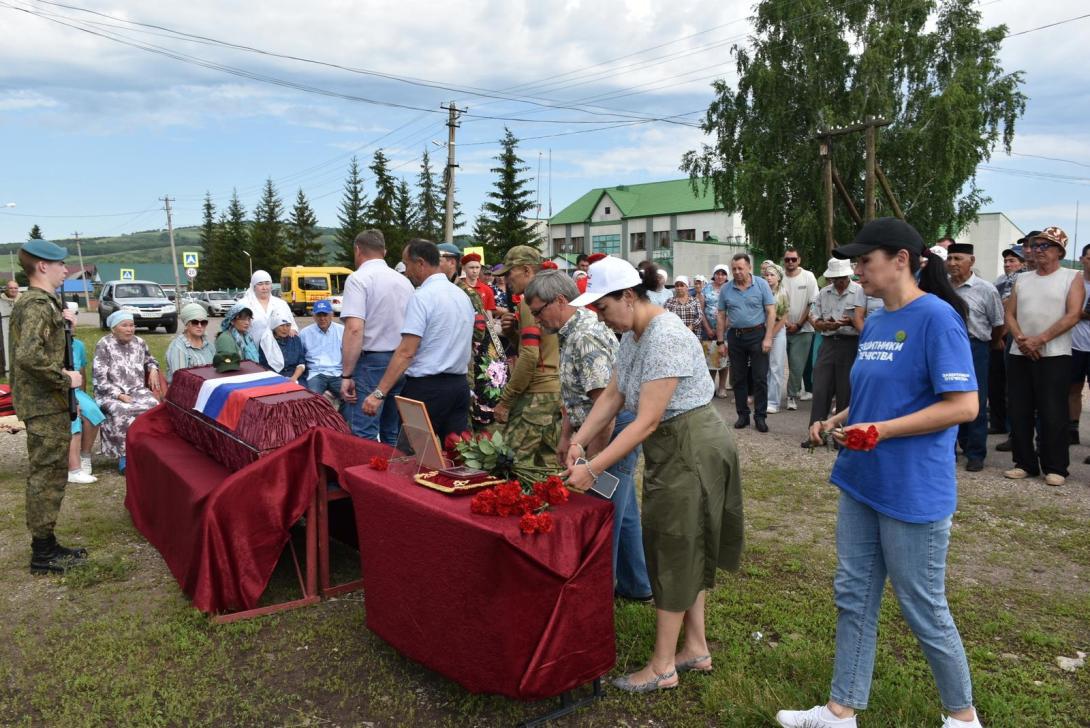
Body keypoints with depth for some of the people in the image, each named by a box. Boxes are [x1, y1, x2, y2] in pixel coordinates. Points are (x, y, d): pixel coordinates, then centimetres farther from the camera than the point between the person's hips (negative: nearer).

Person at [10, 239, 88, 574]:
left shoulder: (38, 302, 14)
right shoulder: (38, 304, -18)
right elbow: (29, 355, -31)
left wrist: (63, 323, 7)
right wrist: (65, 378, -20)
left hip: (45, 401, 10)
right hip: (46, 405, -10)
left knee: (48, 474, 16)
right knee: (47, 475, -3)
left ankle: (46, 545, 25)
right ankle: (43, 553, 6)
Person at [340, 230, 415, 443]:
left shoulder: (358, 278, -8)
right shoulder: (404, 281, 11)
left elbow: (354, 329, -19)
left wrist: (346, 375, -16)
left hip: (372, 362, -7)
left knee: (364, 437, -5)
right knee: (394, 434, 15)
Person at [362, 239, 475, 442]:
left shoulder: (422, 297, -13)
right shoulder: (462, 296, 12)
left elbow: (406, 352, -19)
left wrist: (379, 393, -19)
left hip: (427, 387, -8)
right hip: (460, 385, 8)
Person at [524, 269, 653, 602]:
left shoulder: (586, 337, -22)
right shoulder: (571, 333, 10)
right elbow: (574, 396, 18)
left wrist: (591, 461, -20)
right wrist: (565, 437, 17)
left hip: (614, 432, -11)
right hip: (612, 432, 11)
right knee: (622, 512, 20)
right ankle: (635, 586, 35)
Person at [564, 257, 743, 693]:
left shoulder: (666, 338, -26)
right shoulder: (632, 334, 5)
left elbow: (646, 422, -27)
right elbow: (612, 395, 6)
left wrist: (593, 468, -26)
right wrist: (578, 442, -4)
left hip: (691, 449, -10)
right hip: (672, 448, 10)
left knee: (674, 550, 1)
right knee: (686, 550, 16)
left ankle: (662, 667, 15)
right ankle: (696, 649, 31)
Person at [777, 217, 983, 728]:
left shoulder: (936, 317, -15)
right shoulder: (874, 324, 9)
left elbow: (963, 405, -20)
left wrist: (881, 430, -22)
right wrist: (836, 421, 3)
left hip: (913, 491, -8)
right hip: (861, 483, 8)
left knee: (923, 609, 8)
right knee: (853, 596, 13)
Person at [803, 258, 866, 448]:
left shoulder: (859, 291, -2)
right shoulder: (823, 293, 13)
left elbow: (859, 318, -11)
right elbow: (813, 318, 9)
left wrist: (849, 322, -32)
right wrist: (826, 325, -11)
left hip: (850, 344, -4)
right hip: (828, 343, 4)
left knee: (845, 391, 2)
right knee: (820, 389, 1)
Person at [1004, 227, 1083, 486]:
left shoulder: (1072, 277, 2)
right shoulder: (1022, 280, 15)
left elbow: (1072, 316, -9)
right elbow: (1010, 314, 8)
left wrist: (1040, 340, -16)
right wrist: (1021, 339, -10)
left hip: (1054, 356, -4)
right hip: (1019, 355, 4)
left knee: (1052, 414, -3)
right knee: (1019, 412, 4)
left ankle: (1055, 468, 7)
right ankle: (1025, 463, 14)